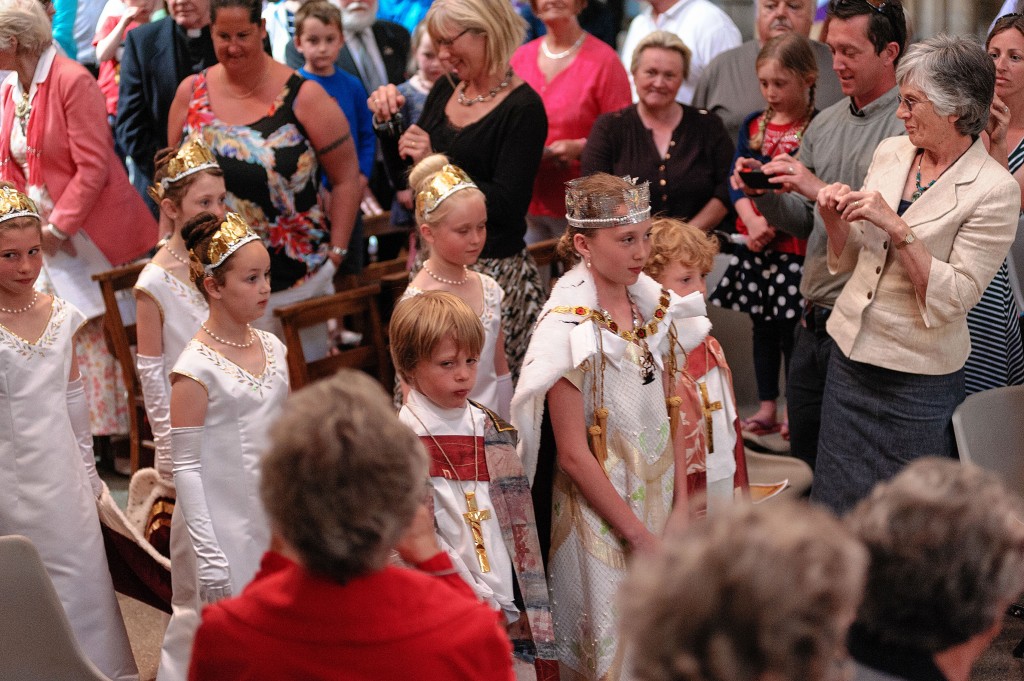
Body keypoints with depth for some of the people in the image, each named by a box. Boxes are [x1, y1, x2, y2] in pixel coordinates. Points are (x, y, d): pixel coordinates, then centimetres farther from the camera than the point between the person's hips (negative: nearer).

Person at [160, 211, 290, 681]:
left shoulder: (272, 349, 3)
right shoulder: (197, 369, -16)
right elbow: (185, 466, -14)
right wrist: (208, 554, -16)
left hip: (273, 521, 6)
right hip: (223, 528, -6)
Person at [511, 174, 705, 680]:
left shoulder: (652, 305, 0)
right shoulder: (568, 327, -19)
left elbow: (668, 412, 6)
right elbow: (573, 454, -18)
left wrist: (680, 507, -1)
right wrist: (639, 535, -13)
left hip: (658, 494, 6)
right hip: (599, 508, -6)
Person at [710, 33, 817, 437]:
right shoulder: (753, 125, 9)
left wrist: (774, 224, -18)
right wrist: (752, 222, -12)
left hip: (795, 245, -5)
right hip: (753, 244, 6)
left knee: (792, 327, -2)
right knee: (762, 325, 12)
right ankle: (767, 408, 22)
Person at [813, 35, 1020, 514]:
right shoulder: (890, 152, 3)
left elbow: (954, 297, -20)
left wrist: (896, 228, -26)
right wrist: (834, 219, -8)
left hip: (917, 379, -6)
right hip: (850, 357, 6)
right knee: (835, 508, 14)